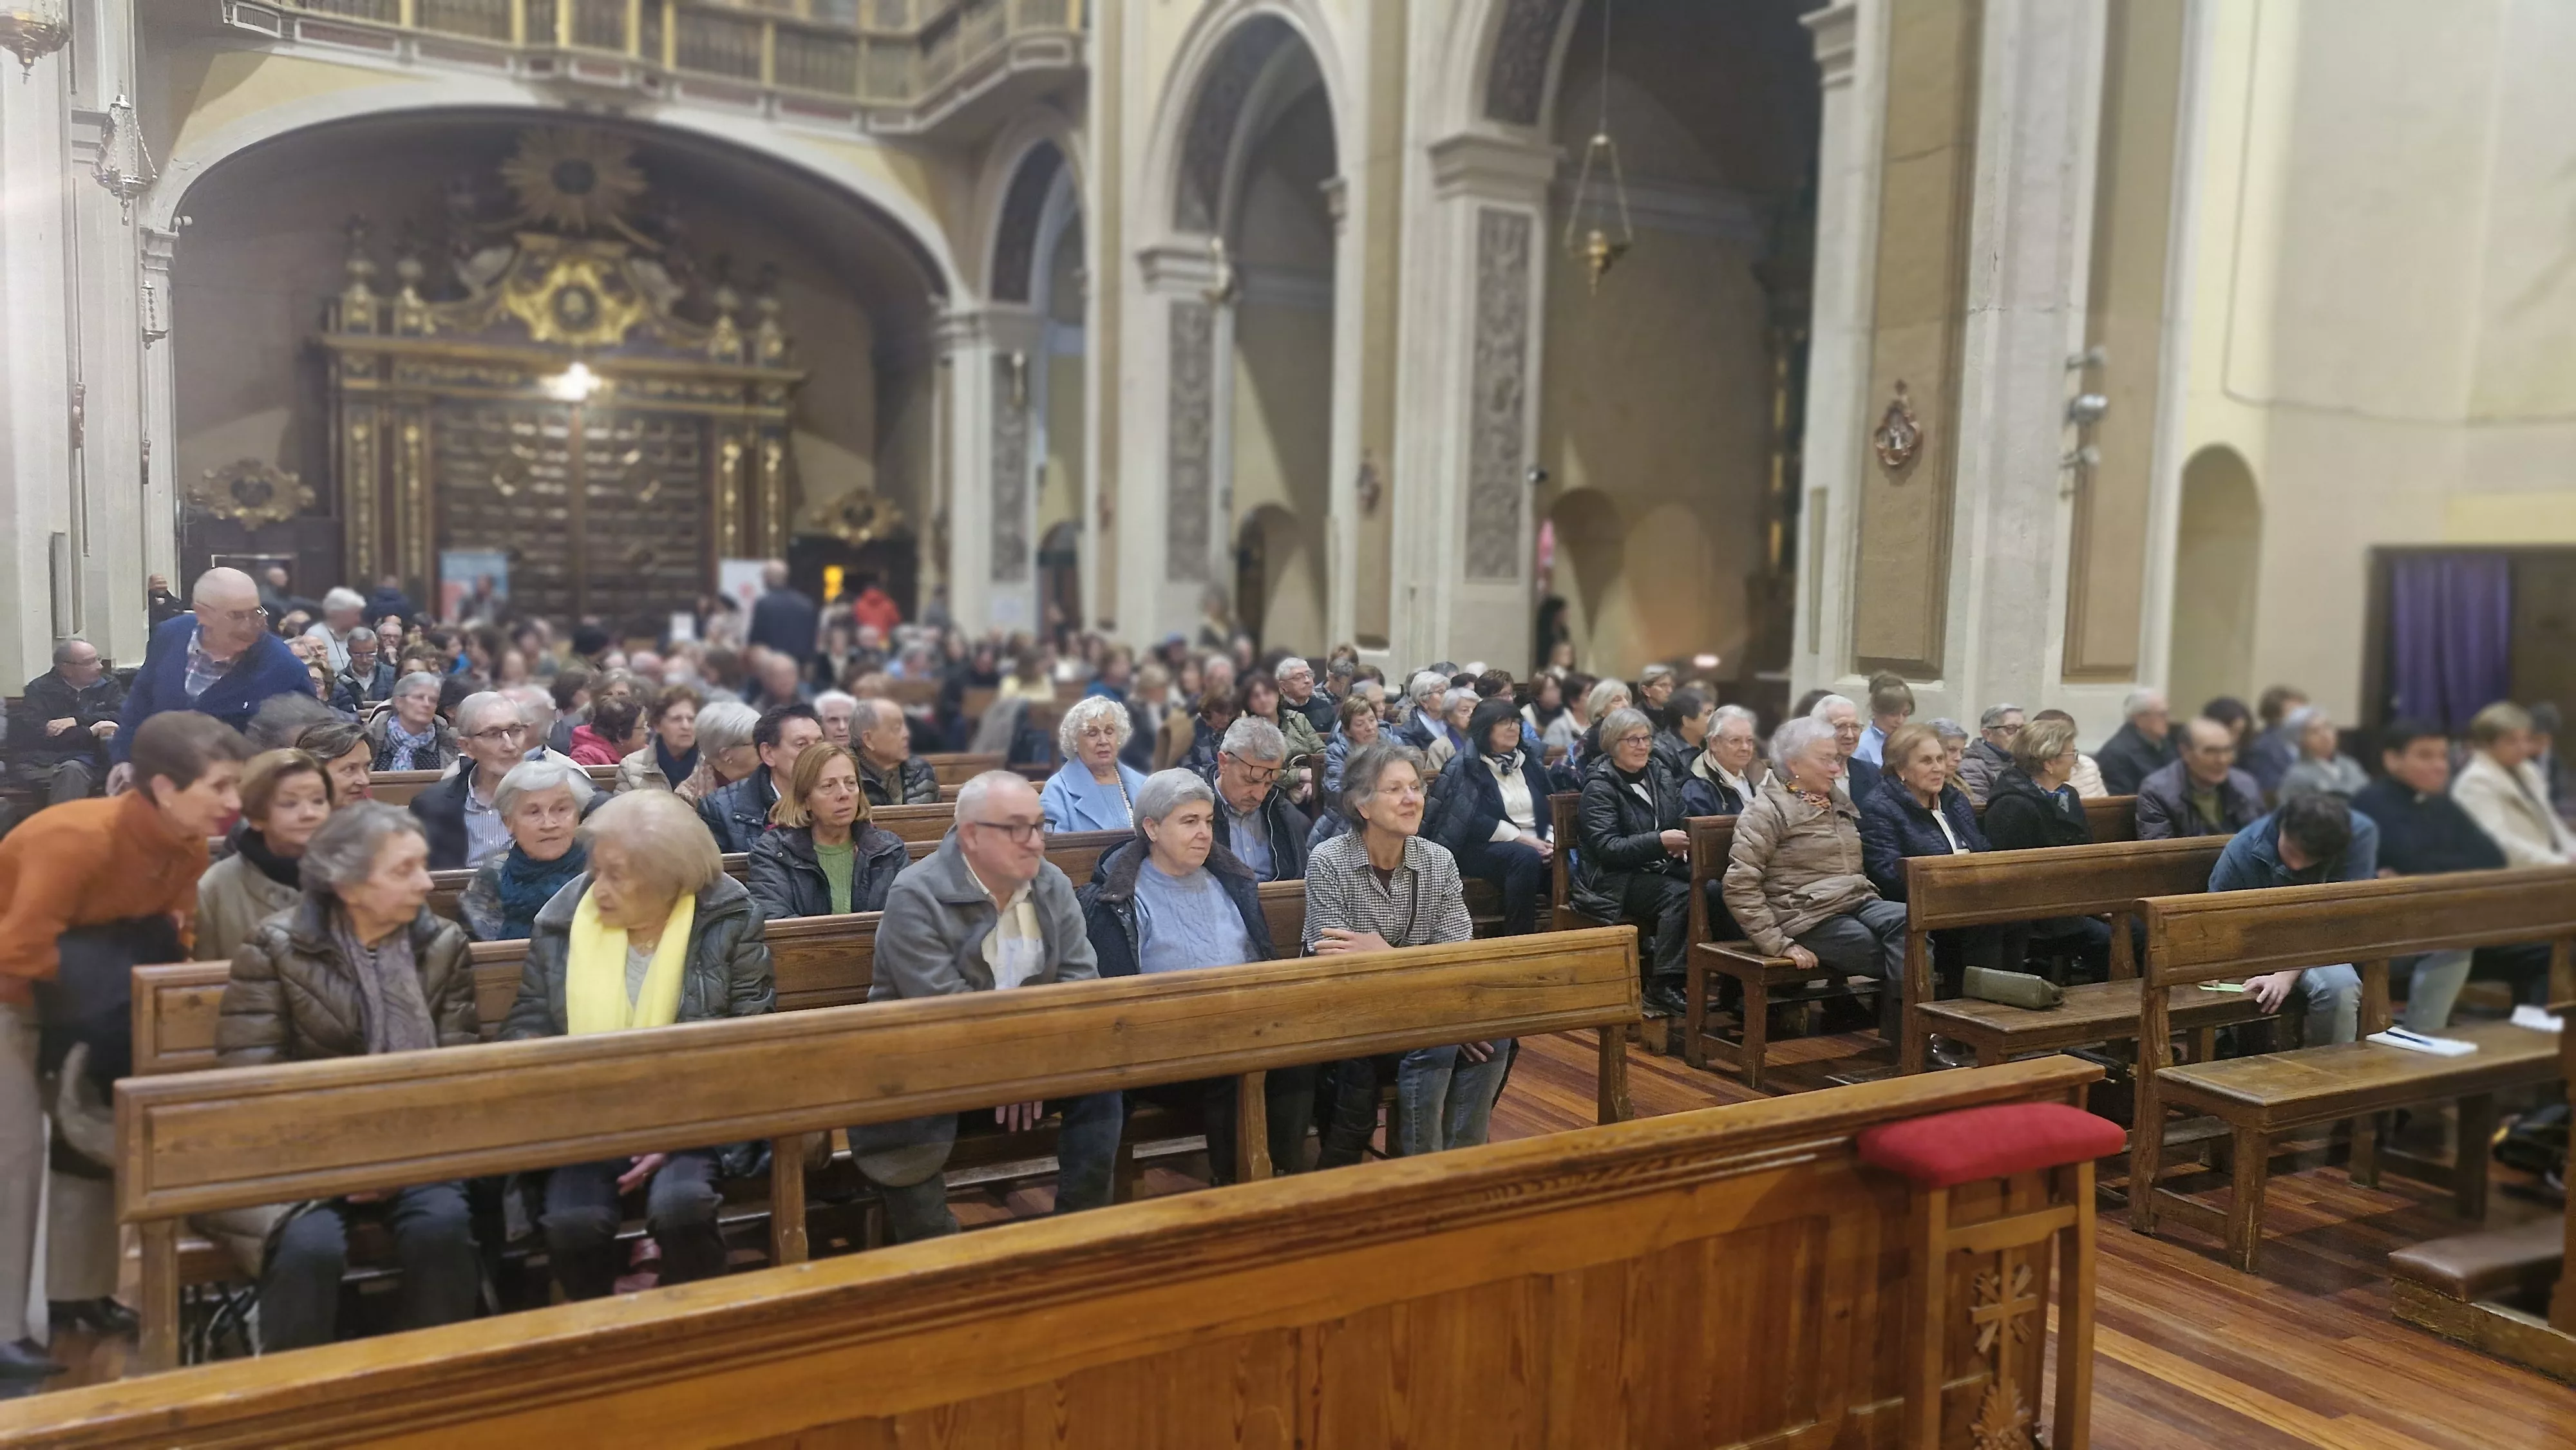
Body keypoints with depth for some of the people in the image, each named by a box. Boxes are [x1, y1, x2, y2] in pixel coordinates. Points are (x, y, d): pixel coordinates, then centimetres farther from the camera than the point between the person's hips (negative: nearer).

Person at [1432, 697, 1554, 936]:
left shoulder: (1530, 763, 19)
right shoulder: (1467, 768, 1)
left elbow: (1550, 809, 16)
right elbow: (1474, 819, -11)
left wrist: (1550, 841, -5)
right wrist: (1521, 838, -17)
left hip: (1536, 846, 5)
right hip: (1482, 848, -5)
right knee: (1526, 857, -37)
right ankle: (1516, 940, -31)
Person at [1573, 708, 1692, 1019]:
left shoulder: (1658, 776, 14)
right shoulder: (1600, 788, -6)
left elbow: (1681, 824, 17)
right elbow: (1607, 848, -16)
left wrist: (1685, 843, -8)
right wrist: (1659, 842, -26)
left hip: (1657, 872, 6)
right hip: (1613, 880, -6)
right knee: (1680, 894, -31)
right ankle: (1662, 987, -25)